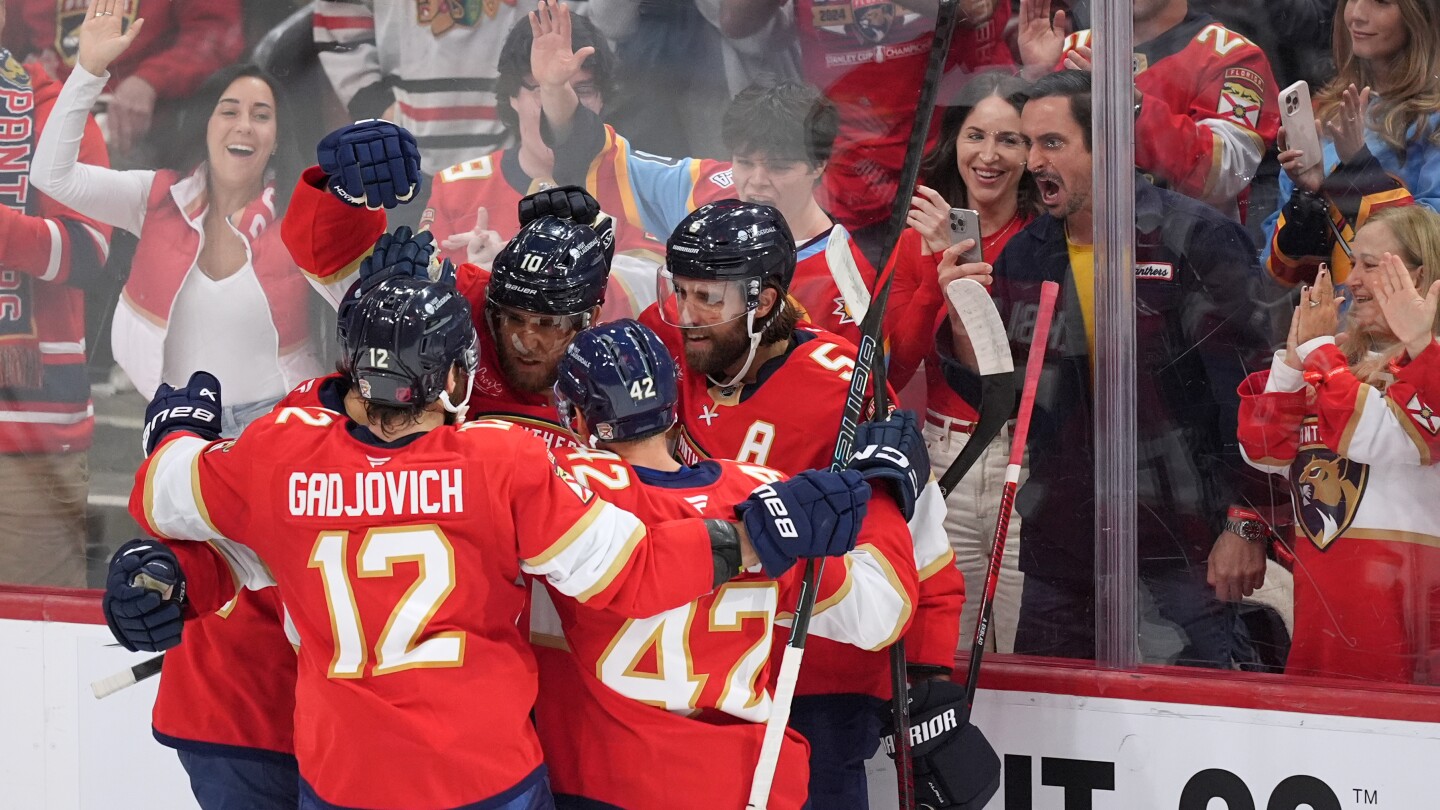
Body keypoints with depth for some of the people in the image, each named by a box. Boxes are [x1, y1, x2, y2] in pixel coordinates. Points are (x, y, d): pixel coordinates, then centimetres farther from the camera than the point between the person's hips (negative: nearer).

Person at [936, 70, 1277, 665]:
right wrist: (964, 327, -7)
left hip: (1182, 545, -5)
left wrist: (1246, 522, -12)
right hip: (1060, 543, 6)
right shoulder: (1025, 256, 10)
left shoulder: (1196, 241, -6)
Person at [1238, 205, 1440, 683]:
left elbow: (1374, 437, -21)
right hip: (1316, 587, 7)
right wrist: (1294, 358, -1)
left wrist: (1318, 351, -12)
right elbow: (1264, 451, 9)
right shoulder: (1342, 355, 14)